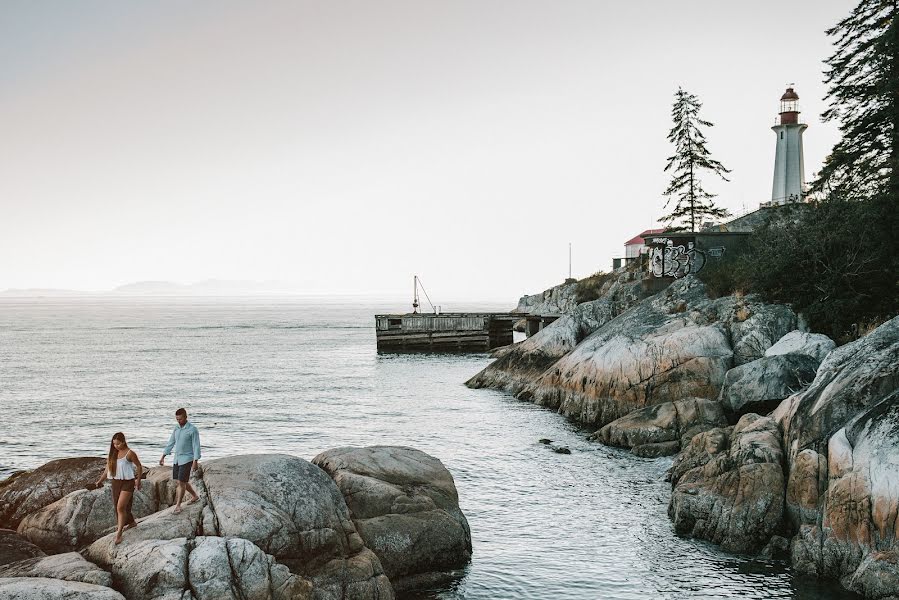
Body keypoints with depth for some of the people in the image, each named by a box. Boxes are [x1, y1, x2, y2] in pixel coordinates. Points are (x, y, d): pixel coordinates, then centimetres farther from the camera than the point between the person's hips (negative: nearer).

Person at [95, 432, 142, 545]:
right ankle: (132, 522, 36)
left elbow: (139, 466, -3)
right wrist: (100, 480, 5)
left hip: (127, 482, -7)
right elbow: (108, 469, 14)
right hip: (116, 482, 7)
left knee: (121, 507, -14)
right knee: (120, 507, 13)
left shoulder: (129, 453, -10)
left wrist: (138, 480, -11)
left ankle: (119, 533, -12)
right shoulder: (113, 454, 8)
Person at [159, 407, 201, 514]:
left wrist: (195, 461, -20)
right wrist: (163, 456, 12)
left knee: (182, 482, -7)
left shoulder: (192, 429, -14)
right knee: (181, 481, 15)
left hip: (187, 459, -7)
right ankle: (195, 496, 34)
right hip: (177, 458, 7)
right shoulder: (177, 428, 7)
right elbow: (171, 443, 14)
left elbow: (196, 446, -15)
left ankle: (178, 505, 1)